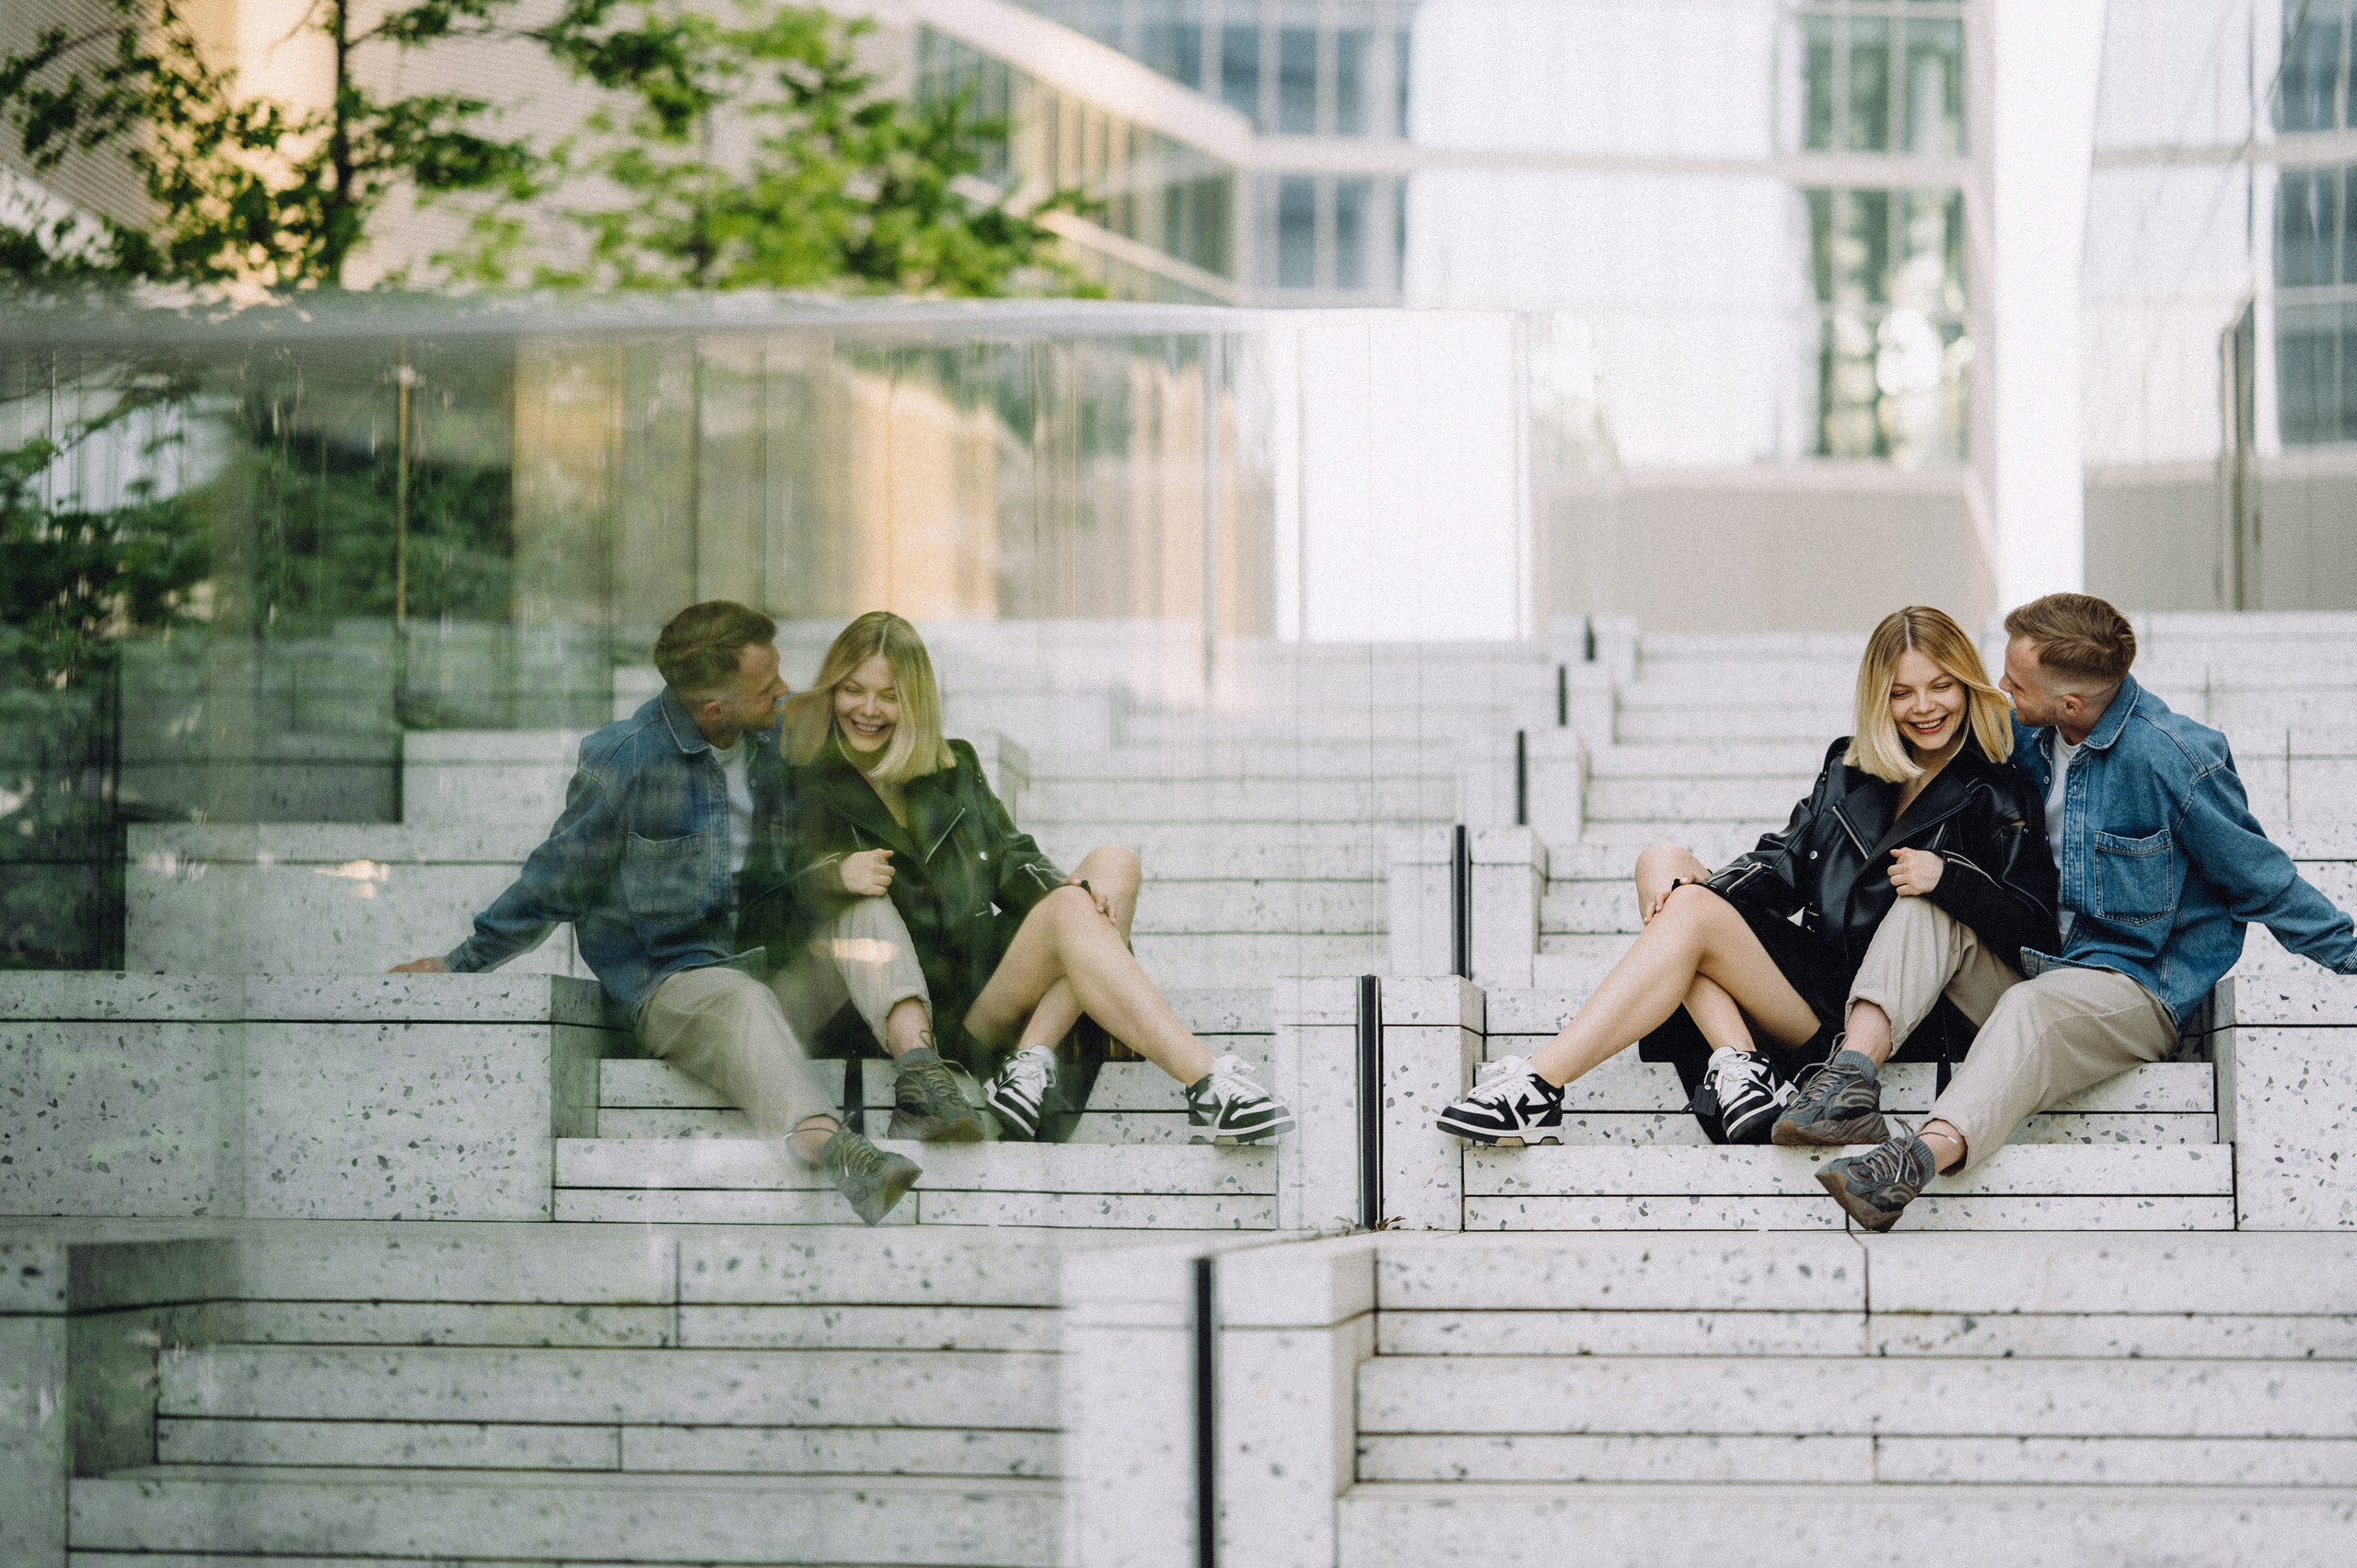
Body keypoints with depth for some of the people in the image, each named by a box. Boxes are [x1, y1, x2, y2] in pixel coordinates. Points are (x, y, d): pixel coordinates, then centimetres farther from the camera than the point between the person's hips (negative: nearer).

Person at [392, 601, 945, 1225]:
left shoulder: (775, 740, 7)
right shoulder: (621, 760, -10)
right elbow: (554, 882, 2)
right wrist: (460, 964, 7)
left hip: (769, 964, 6)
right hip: (670, 981, -6)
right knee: (741, 1001, -39)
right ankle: (832, 1151, -65)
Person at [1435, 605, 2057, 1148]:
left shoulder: (1998, 798, 2)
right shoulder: (1849, 767, 20)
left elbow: (2034, 923, -6)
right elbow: (1787, 860, 15)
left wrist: (1947, 878, -23)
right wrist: (1706, 888, -6)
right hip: (1815, 966, 7)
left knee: (1690, 917, -23)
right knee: (1662, 863, -7)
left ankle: (1537, 1091, -30)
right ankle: (1735, 1065, -26)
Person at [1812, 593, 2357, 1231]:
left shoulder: (2176, 760, -16)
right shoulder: (2026, 735, 4)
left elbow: (2260, 881, -6)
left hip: (2134, 986, -7)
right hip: (2034, 963, 7)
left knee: (2031, 1007, -38)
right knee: (1922, 908, -15)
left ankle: (1924, 1155, -65)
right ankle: (1855, 1067, -39)